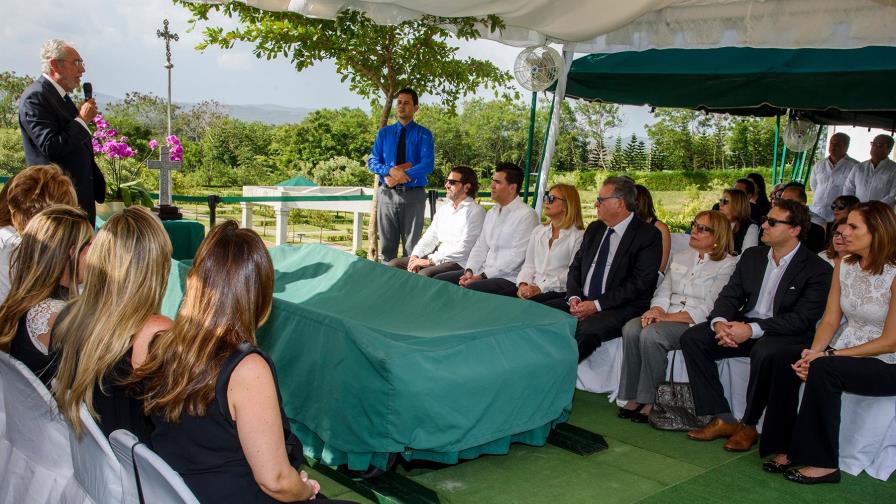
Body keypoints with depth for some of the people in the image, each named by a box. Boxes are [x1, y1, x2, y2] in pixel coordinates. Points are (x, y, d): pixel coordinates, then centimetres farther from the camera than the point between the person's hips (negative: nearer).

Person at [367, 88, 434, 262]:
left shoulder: (423, 134, 1)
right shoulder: (384, 133, 10)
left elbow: (428, 164, -12)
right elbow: (372, 162, 5)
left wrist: (400, 177, -18)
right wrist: (391, 170, -15)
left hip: (413, 195, -2)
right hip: (387, 194, 3)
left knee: (411, 246, 3)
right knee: (387, 247, 6)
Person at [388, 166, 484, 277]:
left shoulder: (475, 212, -8)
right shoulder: (443, 209, 18)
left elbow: (463, 249, -16)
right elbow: (430, 237, 17)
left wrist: (430, 261, -17)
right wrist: (415, 256, -3)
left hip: (459, 264, -8)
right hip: (437, 258, 8)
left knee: (424, 274, -34)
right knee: (394, 264, -2)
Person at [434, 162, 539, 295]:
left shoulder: (526, 215, -10)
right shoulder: (492, 213, 18)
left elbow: (516, 257, -16)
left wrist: (482, 276, -17)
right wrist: (469, 271, -3)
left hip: (509, 279, -8)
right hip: (484, 273, 8)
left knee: (469, 289, -33)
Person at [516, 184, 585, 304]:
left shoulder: (578, 236, -1)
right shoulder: (538, 231, 20)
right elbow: (529, 265, 16)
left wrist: (540, 288, -17)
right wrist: (523, 284, -5)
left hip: (559, 293, -5)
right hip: (532, 288, 5)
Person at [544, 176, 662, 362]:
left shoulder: (648, 235, -5)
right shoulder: (594, 229, 17)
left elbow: (639, 283, -13)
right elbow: (576, 266, 18)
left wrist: (597, 305, -17)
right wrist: (574, 297, -3)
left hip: (621, 309, -6)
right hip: (582, 303, 7)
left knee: (586, 329, -35)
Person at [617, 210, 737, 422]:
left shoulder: (727, 265, -1)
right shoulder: (680, 257, 21)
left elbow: (710, 309, -10)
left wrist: (668, 317, -16)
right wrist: (656, 310, -9)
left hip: (696, 324, -6)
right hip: (667, 316, 6)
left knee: (651, 334, -32)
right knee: (631, 329, -24)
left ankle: (649, 400, -19)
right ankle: (632, 397, -19)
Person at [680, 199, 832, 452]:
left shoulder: (818, 269, -8)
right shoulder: (752, 256, 11)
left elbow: (803, 319, -17)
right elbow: (730, 295, 7)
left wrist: (753, 329, -27)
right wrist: (720, 322, -17)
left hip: (785, 334, -6)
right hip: (744, 326, 6)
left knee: (764, 352, -39)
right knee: (692, 337, -13)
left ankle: (749, 425, -15)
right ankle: (723, 419, -10)